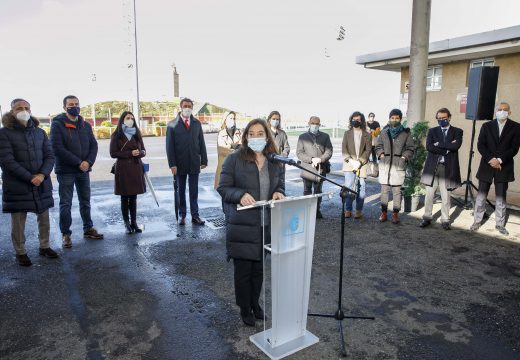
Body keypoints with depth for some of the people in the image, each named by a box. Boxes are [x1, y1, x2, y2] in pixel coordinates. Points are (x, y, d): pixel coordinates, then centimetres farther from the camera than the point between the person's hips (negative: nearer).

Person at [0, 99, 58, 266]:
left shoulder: (39, 132, 9)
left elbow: (49, 156, 5)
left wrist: (42, 175, -12)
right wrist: (30, 178, -17)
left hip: (42, 184, 4)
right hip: (17, 186, -4)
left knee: (44, 218, 11)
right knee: (18, 220, 5)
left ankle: (44, 246, 28)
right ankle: (20, 252, 21)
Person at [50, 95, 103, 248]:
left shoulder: (85, 125, 10)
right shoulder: (57, 125, -6)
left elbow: (94, 145, 7)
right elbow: (57, 148, -15)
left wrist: (88, 162, -11)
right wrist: (78, 163, -17)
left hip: (84, 170, 5)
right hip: (66, 171, -5)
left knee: (85, 202, 13)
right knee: (65, 204, 1)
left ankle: (88, 229, 25)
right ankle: (66, 234, 11)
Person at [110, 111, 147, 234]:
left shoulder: (137, 135, 12)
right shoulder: (116, 136, 0)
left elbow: (143, 151, 11)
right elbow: (113, 153, -5)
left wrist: (139, 153, -12)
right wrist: (130, 153, -14)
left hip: (136, 168, 3)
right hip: (123, 169, -3)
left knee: (134, 197, 6)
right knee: (125, 197, 2)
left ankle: (134, 222, 12)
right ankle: (127, 224, 9)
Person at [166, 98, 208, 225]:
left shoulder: (197, 123, 8)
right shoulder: (172, 124, -1)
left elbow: (201, 142, 7)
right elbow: (169, 146, -4)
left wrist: (204, 160, 1)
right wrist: (172, 164, -11)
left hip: (194, 163, 2)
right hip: (180, 164, -2)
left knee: (194, 191, 5)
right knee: (181, 191, 8)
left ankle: (195, 216, 11)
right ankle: (182, 215, 16)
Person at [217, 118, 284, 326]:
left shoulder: (274, 162, 7)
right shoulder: (234, 159, -7)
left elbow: (279, 185, 16)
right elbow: (223, 188, -6)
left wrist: (278, 193, -7)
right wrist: (241, 195, -25)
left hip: (266, 225, 4)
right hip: (242, 225, -4)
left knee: (259, 268, 18)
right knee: (243, 269, 7)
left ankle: (255, 303, 40)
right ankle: (245, 309, 29)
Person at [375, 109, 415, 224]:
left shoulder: (405, 133, 4)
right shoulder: (384, 132, 9)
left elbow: (410, 148, 7)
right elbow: (378, 146, 15)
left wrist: (404, 157, -5)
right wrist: (381, 154, -1)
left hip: (398, 165, -2)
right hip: (384, 164, 2)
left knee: (397, 191, 0)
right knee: (384, 190, 6)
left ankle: (395, 214, 8)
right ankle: (384, 213, 14)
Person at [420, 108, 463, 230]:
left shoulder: (457, 131, 6)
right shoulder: (432, 131, 9)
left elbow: (456, 145, -13)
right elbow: (429, 146, -7)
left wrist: (439, 144, -10)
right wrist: (446, 149, -11)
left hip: (448, 168, -1)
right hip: (432, 167, 1)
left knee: (446, 196, 5)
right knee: (429, 194, 5)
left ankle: (445, 220, 16)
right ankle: (427, 218, 16)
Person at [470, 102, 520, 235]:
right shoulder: (487, 126, 5)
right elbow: (480, 145, -2)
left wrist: (500, 160, -16)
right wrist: (491, 159, -14)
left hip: (504, 167, 0)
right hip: (487, 165, 1)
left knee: (501, 198, 7)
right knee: (481, 196, 4)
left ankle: (500, 224, 16)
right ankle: (477, 221, 13)